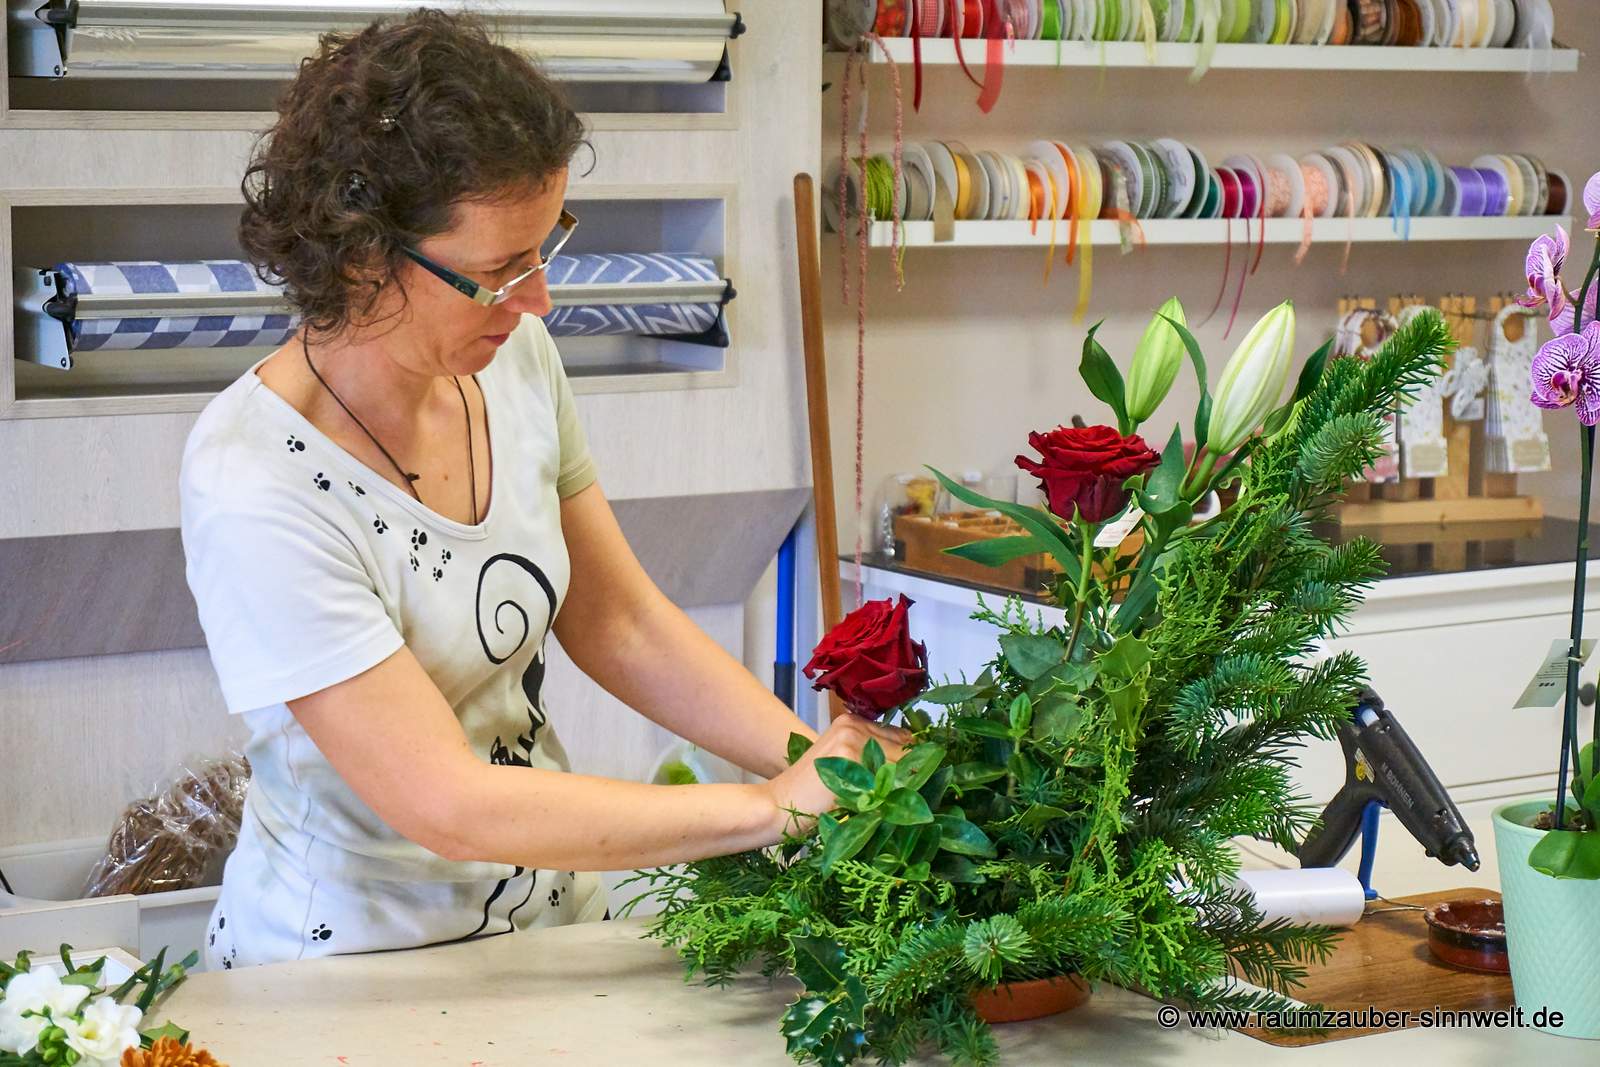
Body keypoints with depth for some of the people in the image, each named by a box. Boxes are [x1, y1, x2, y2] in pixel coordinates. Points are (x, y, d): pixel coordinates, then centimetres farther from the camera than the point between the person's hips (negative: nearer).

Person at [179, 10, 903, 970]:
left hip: (553, 914, 6)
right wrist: (776, 807, -20)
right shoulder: (255, 492, -23)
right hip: (347, 958, -6)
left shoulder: (517, 359, -3)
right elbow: (448, 805, -23)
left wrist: (822, 759, -7)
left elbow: (623, 627, 6)